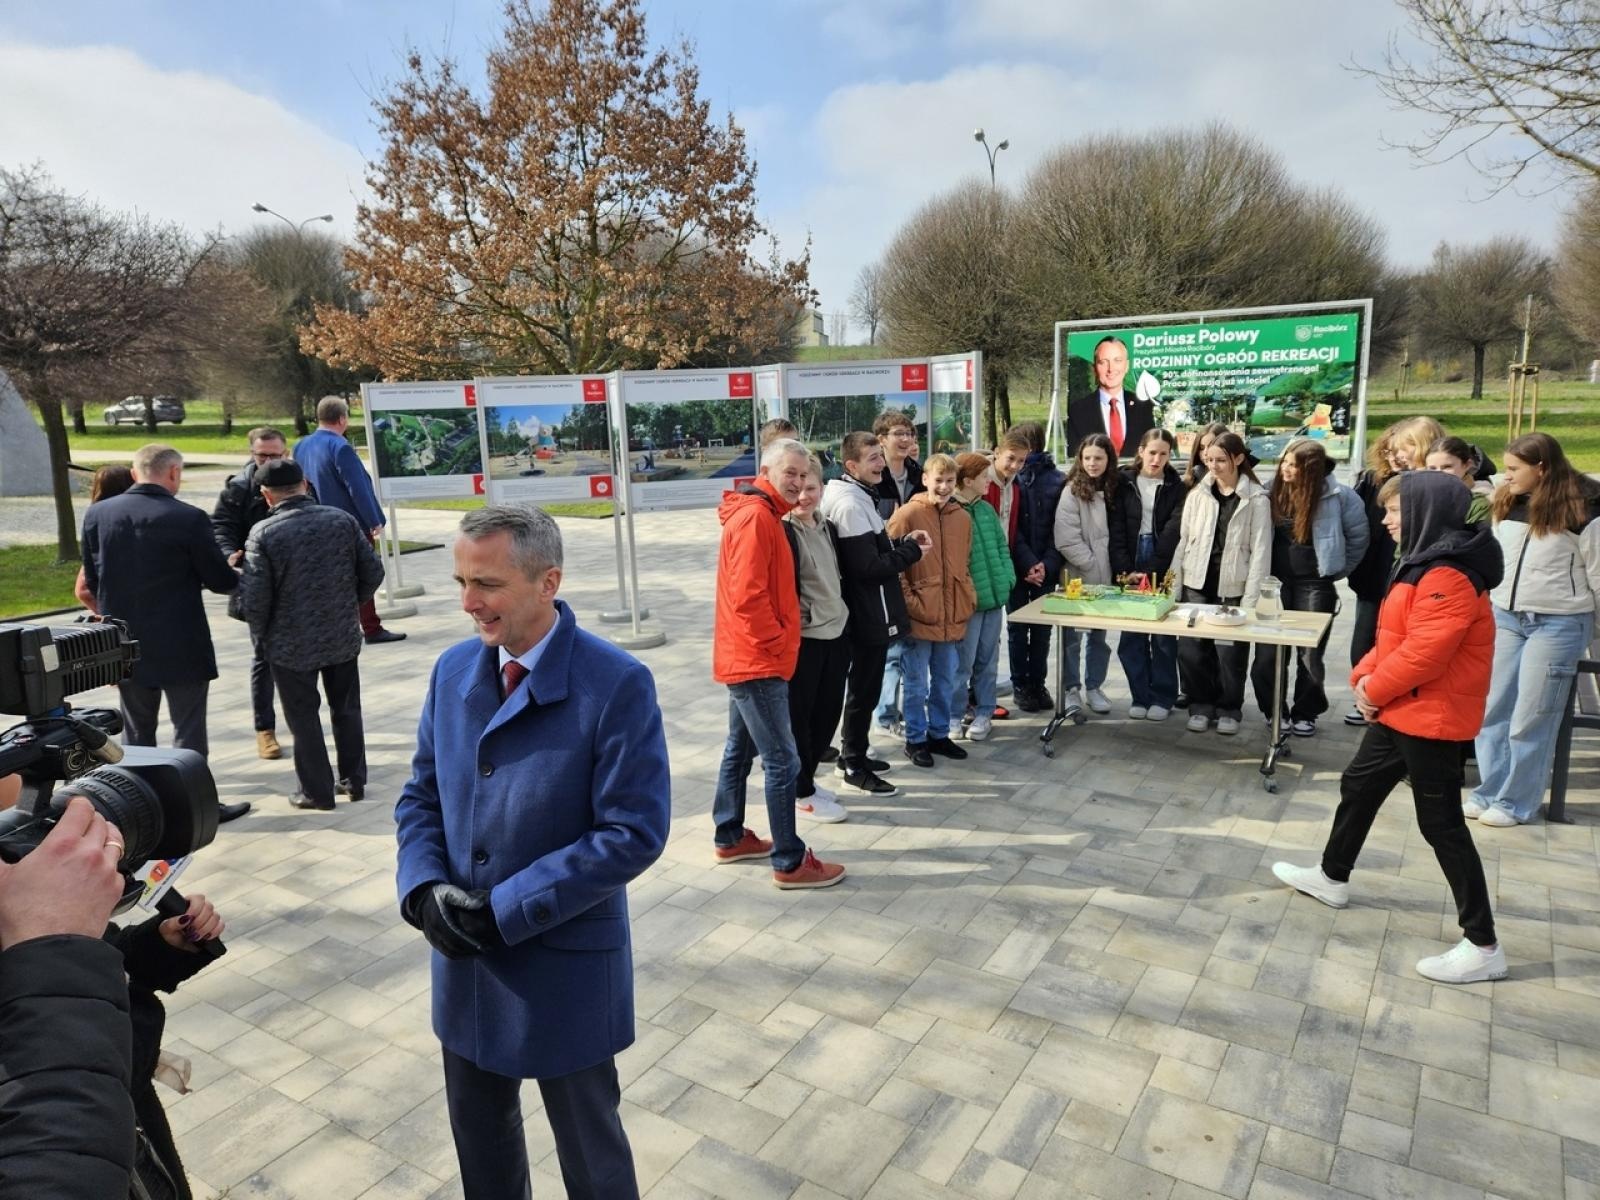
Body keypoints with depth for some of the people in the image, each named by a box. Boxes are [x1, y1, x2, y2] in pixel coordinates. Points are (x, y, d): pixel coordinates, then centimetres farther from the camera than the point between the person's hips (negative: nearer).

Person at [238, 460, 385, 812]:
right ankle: (354, 780, 27)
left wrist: (261, 636, 3)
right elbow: (373, 573, -2)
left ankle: (316, 791, 19)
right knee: (346, 709, 18)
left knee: (304, 718, 10)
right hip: (343, 637, 3)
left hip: (291, 645, -3)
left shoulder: (263, 534, -15)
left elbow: (253, 599, -15)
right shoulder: (343, 520, -5)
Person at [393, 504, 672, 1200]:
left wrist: (505, 909, -20)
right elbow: (420, 796, 7)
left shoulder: (617, 684, -20)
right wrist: (426, 887, -12)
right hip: (464, 958, 6)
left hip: (565, 966, -5)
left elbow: (634, 833, -22)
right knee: (478, 1131, 26)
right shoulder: (453, 671, 0)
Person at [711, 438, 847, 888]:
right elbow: (747, 596, -26)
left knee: (741, 749, 18)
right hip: (758, 660, -11)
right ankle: (790, 862, 5)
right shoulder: (756, 517, -18)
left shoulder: (760, 513, 15)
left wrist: (774, 640, 14)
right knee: (782, 760, -4)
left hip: (747, 657, 11)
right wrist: (776, 641, -15)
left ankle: (730, 838, 31)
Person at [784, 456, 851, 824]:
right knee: (799, 716, 4)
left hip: (835, 635, 8)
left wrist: (844, 622, 18)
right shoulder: (783, 532, -13)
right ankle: (803, 792, 17)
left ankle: (806, 777, 32)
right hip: (803, 639, -8)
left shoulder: (826, 528, 12)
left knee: (828, 711, 15)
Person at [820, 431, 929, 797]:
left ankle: (852, 753, 33)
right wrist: (912, 550, -13)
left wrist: (903, 543, 2)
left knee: (862, 686, 19)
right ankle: (855, 767, 13)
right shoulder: (852, 505, -21)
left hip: (867, 613, 10)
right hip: (869, 614, -10)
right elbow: (870, 568, -24)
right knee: (864, 689, 1)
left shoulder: (858, 496, 12)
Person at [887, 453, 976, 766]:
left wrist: (968, 598, 9)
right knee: (917, 685, 6)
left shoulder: (962, 518, 7)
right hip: (919, 617, -5)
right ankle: (915, 739, 20)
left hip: (952, 616, 5)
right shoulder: (907, 514, -10)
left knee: (945, 683, 16)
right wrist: (908, 602, -13)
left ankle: (939, 734, 31)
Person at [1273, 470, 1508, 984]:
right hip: (1399, 709, 11)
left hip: (1430, 716, -11)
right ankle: (1332, 877, 40)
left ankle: (1483, 946, 7)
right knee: (1358, 786, 22)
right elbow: (1394, 635, 16)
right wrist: (1365, 675, 1)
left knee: (1441, 825, -4)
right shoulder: (1425, 563, 11)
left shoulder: (1449, 576, -24)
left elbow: (1424, 653, -28)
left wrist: (1375, 691, -13)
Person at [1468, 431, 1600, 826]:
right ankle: (1489, 791, 18)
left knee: (1531, 719, 1)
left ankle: (1517, 803, 13)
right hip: (1504, 617, 6)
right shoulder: (1507, 504, 5)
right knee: (1491, 711, 7)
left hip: (1558, 624, -5)